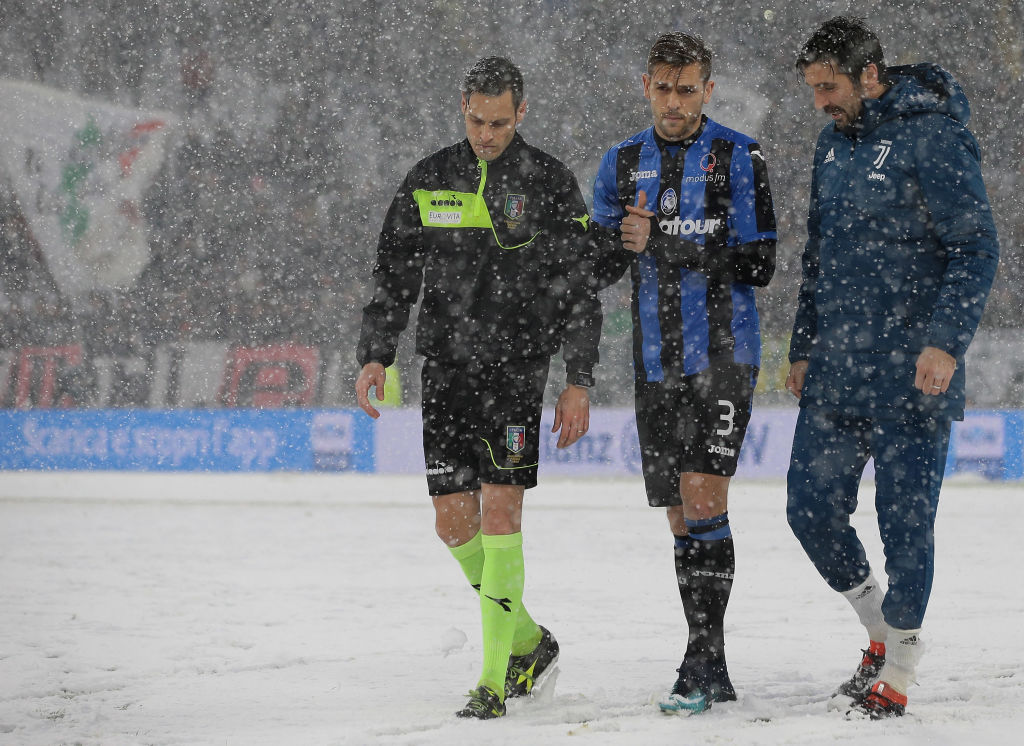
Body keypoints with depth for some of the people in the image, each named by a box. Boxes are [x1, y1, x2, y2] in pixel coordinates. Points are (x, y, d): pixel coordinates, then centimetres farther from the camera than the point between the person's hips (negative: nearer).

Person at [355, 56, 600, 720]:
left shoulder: (550, 185, -1)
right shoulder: (429, 181, 8)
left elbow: (579, 290, 1)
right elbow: (394, 276, 13)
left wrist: (579, 381, -5)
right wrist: (376, 356, 2)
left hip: (517, 369, -4)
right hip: (447, 367, 4)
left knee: (500, 510, -13)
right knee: (455, 521, 2)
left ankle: (495, 678, -10)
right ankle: (528, 642, 23)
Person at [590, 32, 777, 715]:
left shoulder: (739, 158, -3)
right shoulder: (623, 163, 11)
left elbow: (758, 265, -9)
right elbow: (600, 266, 11)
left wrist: (664, 245, -16)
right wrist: (622, 246, -12)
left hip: (725, 356, -5)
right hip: (657, 363, 5)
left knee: (703, 497, -16)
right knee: (681, 516, 7)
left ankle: (704, 662, -14)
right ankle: (712, 674, 15)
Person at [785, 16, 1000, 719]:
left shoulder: (934, 138, -11)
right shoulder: (834, 143, 13)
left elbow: (977, 249, -13)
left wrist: (946, 342, -22)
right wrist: (803, 348, 20)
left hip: (912, 375, -7)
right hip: (835, 372, 7)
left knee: (905, 522, -1)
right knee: (812, 508, 5)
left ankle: (897, 667, 12)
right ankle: (882, 627, 25)